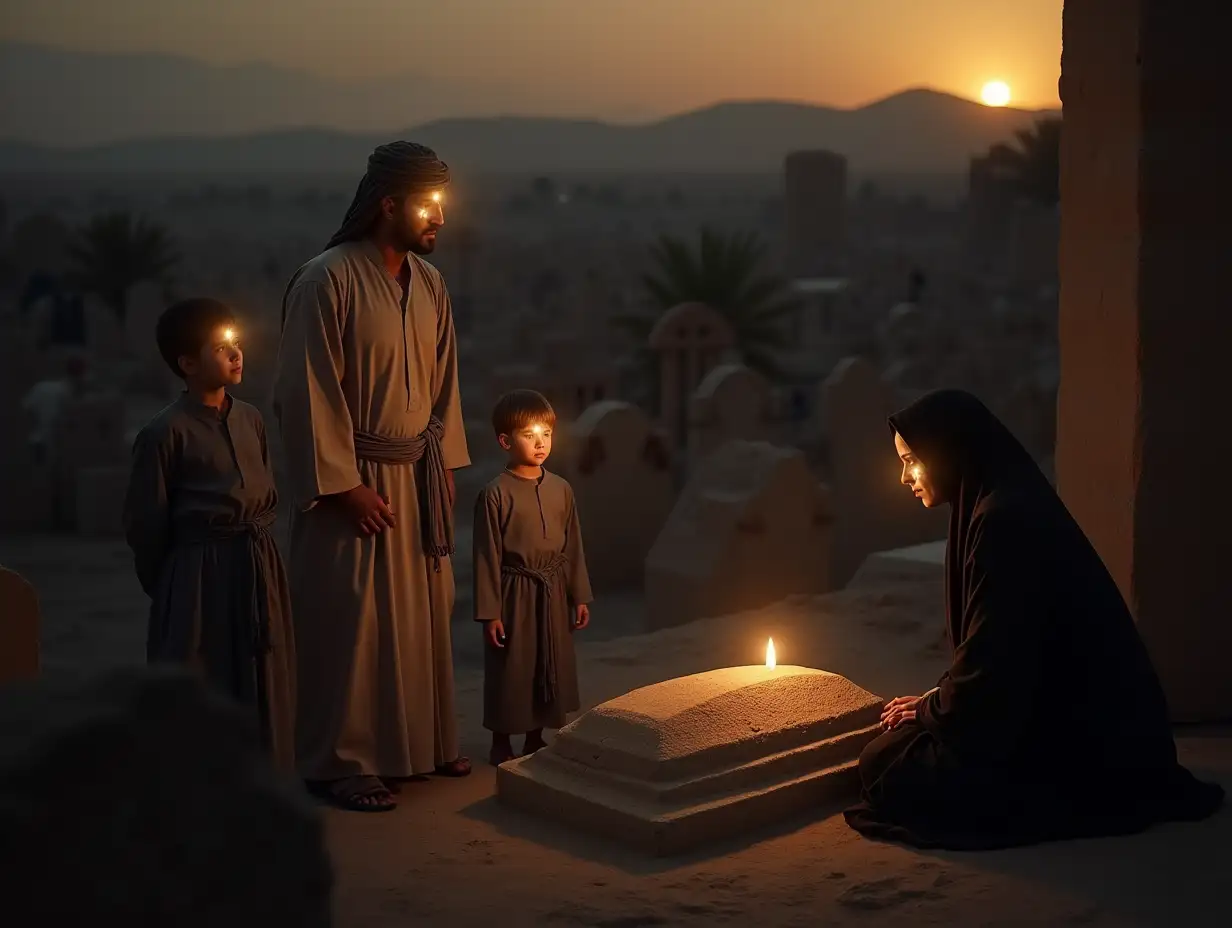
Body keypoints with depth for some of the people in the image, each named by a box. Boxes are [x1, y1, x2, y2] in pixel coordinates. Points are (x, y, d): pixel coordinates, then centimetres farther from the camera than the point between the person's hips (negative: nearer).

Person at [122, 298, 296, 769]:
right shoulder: (166, 432, -11)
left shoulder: (249, 419, 8)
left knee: (260, 685, 11)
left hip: (258, 570, 6)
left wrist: (249, 549, 12)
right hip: (198, 576, -6)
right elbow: (145, 522, -6)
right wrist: (165, 585, 1)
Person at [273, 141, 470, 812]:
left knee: (423, 613, 13)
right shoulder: (326, 282, -15)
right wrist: (346, 485, -16)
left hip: (419, 477, 7)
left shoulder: (429, 284, 7)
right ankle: (341, 761, 10)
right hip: (355, 480, -7)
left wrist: (445, 464, 10)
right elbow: (309, 395, -16)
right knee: (351, 621, -2)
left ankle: (421, 742, 27)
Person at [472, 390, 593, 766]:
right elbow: (487, 556, -10)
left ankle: (535, 740, 28)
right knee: (510, 670, 4)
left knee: (551, 667, 12)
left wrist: (580, 596, 9)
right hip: (514, 593, -5)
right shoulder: (496, 494, -11)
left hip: (553, 593, 5)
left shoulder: (561, 489, 3)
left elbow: (573, 546, 9)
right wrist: (489, 612, -11)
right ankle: (502, 745, 19)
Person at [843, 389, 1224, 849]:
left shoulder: (1004, 521, -21)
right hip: (1071, 718, 10)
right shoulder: (1008, 507, 10)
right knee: (899, 736, 18)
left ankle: (1064, 797, -8)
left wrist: (930, 710, -4)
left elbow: (993, 656, -20)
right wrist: (935, 703, 9)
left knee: (884, 766, -10)